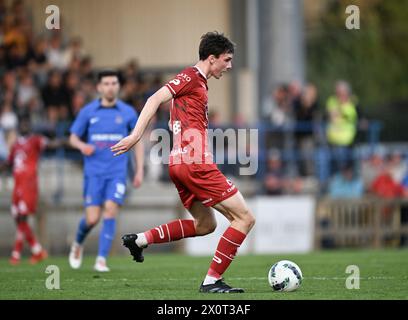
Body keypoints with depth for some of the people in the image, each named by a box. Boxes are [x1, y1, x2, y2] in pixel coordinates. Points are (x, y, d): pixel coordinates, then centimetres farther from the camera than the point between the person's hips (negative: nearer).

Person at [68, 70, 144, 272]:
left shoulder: (128, 112, 3)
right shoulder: (88, 112, 2)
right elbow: (73, 137, 10)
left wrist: (139, 170, 6)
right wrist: (82, 146, -14)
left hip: (117, 172, 0)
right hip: (94, 172, 0)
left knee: (110, 211, -17)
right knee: (92, 218, -5)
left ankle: (101, 259, -12)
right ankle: (78, 244, 27)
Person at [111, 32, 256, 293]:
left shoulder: (198, 82, 22)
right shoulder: (192, 77, -6)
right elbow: (156, 99, -15)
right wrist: (136, 136, -23)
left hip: (180, 163, 10)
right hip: (195, 163, -10)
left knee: (205, 225, 23)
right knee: (244, 218, -6)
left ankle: (141, 239, 16)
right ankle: (212, 281, -8)